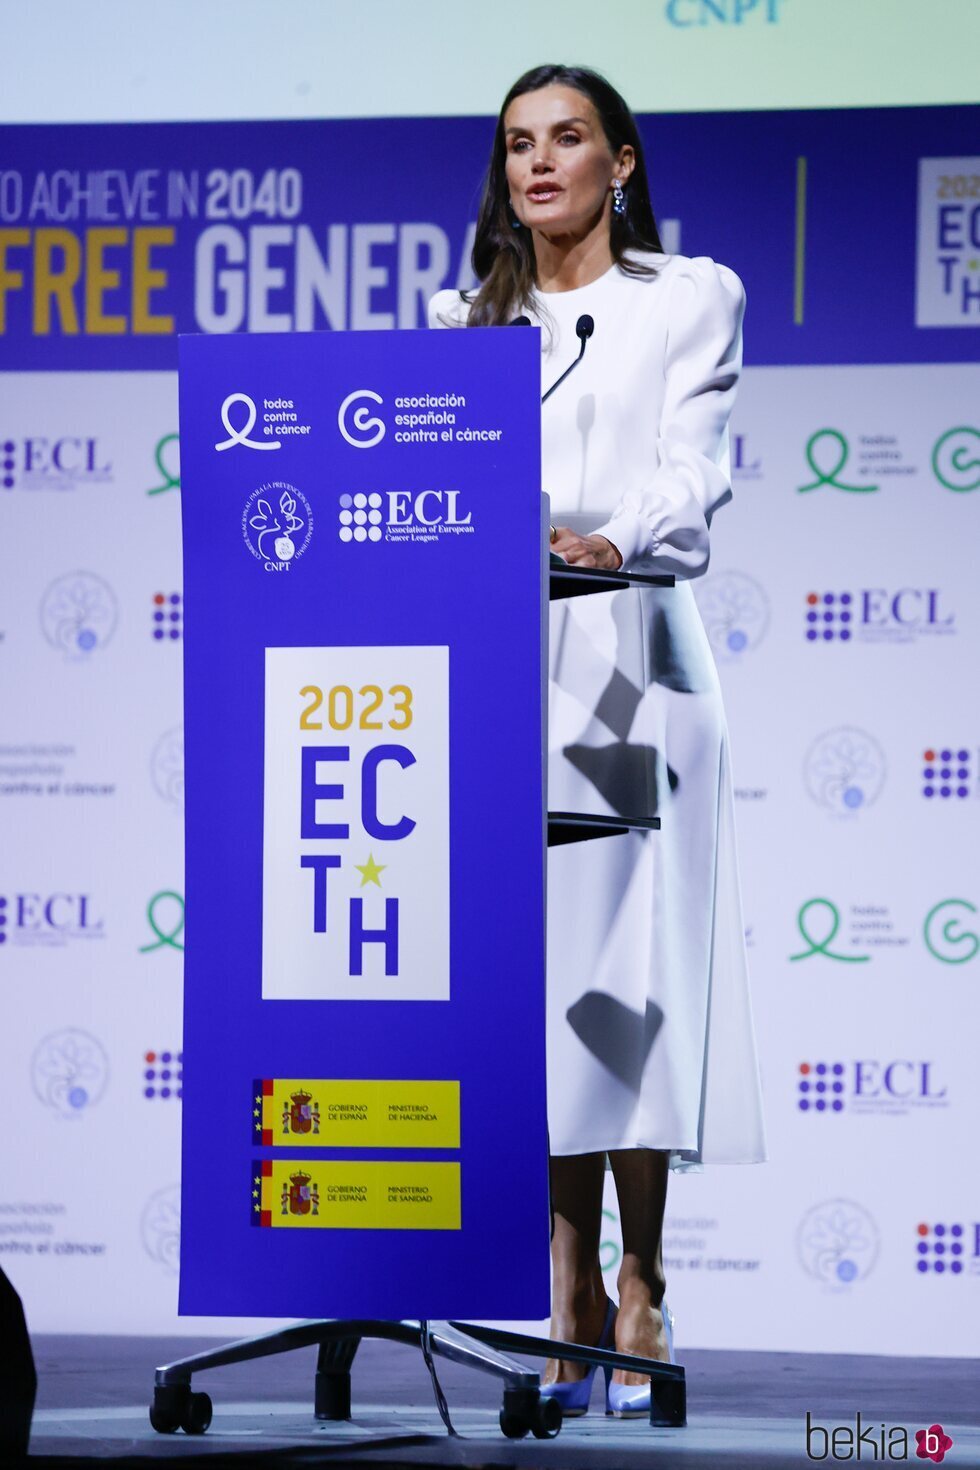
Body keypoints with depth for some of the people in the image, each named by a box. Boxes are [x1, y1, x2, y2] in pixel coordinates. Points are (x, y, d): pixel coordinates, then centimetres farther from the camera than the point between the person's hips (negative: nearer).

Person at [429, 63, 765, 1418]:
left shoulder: (689, 299, 8)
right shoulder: (464, 324, 19)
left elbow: (692, 490, -4)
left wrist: (604, 539, -23)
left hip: (628, 669, -3)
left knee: (627, 980, -8)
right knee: (531, 983, -1)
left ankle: (639, 1299, -1)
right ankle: (569, 1313, 2)